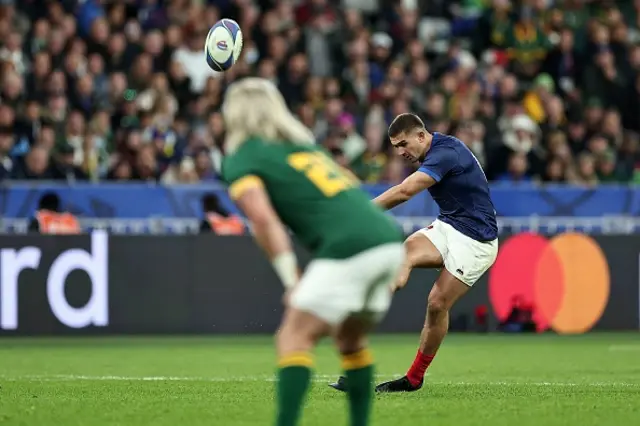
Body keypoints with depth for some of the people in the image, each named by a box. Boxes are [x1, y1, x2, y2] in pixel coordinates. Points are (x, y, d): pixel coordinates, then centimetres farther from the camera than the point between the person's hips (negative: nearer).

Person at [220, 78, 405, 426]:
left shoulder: (240, 159, 5)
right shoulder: (303, 144, 28)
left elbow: (263, 218, -11)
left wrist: (290, 280, -11)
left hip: (348, 248, -7)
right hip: (389, 237, 7)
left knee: (294, 339, -3)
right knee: (350, 339, 24)